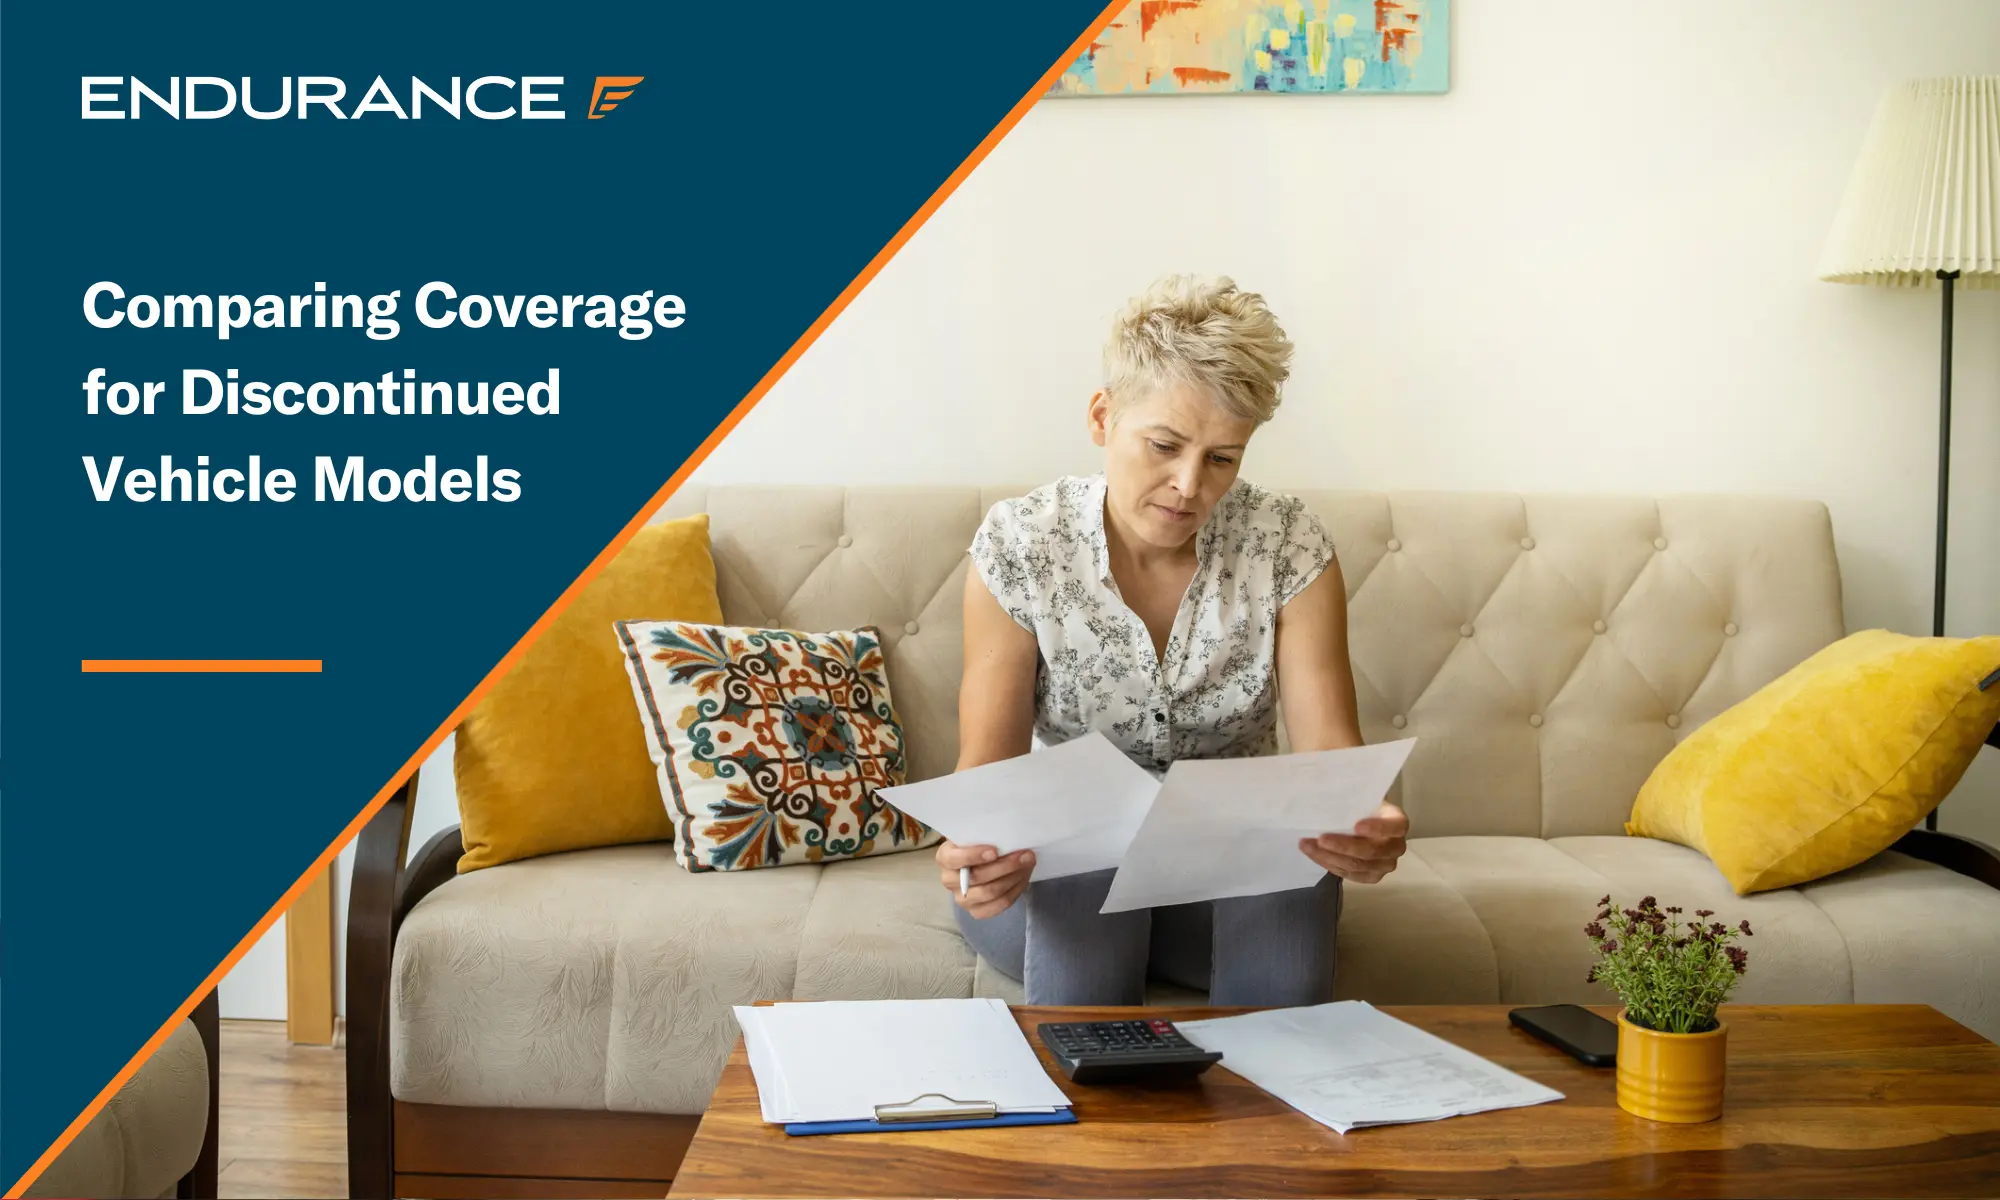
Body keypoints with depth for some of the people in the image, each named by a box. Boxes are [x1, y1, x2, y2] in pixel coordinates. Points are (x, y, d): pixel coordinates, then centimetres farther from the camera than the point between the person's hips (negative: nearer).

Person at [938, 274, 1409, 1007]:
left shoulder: (1290, 549, -10)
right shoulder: (1018, 546, -12)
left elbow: (1329, 752, -17)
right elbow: (988, 761, -16)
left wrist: (1362, 827, -42)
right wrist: (974, 848, -41)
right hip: (1062, 864, -1)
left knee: (1292, 883, -33)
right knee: (1088, 872, -36)